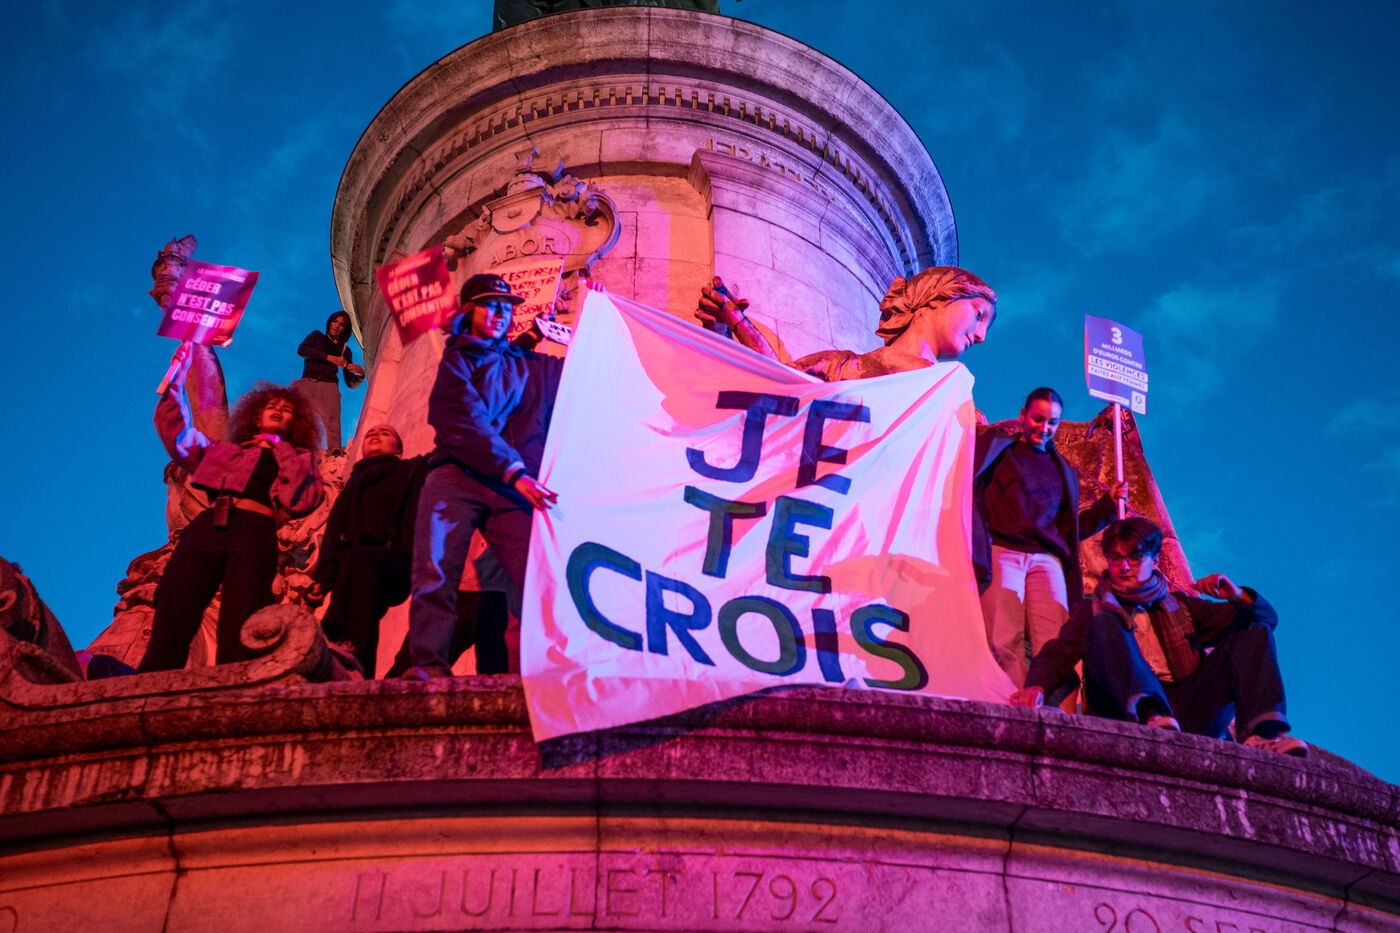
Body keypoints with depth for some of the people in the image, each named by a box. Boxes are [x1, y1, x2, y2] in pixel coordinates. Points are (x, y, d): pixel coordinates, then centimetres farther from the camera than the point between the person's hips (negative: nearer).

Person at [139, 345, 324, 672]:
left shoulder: (299, 461, 29)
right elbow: (175, 428, 30)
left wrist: (282, 450, 12)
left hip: (256, 532, -1)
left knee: (238, 635, -20)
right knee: (172, 618, -19)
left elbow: (304, 501, 10)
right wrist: (179, 375, 26)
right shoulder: (224, 450, 33)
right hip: (207, 526, 1)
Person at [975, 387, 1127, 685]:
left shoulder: (1064, 472, 28)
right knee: (1004, 644, -17)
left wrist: (1108, 504, 18)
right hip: (1002, 552, -3)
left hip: (1047, 560, 3)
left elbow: (1069, 530, 28)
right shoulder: (996, 448, 16)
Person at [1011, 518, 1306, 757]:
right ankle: (1150, 714, -48)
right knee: (1104, 624, -20)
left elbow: (1267, 617, 21)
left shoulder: (1179, 605, 27)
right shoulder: (1092, 610, 23)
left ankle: (1262, 732, -30)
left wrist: (1238, 596, -3)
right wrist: (1037, 686, -20)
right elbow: (1059, 653, 3)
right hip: (1129, 711, -2)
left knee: (1254, 631, -3)